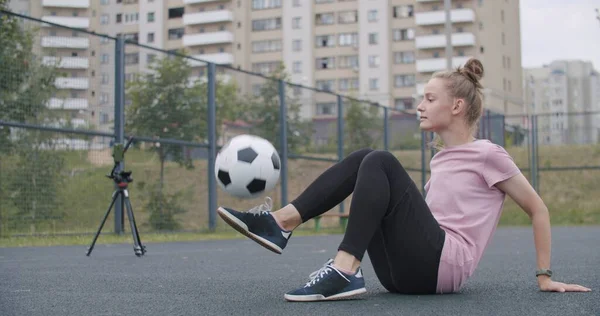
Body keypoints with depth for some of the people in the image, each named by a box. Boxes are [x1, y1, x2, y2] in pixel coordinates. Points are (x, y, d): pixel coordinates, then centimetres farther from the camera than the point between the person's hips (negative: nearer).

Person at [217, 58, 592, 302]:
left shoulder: (488, 155, -1)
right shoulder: (441, 159, 21)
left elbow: (538, 209, 2)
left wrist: (545, 276, 2)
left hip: (441, 265, -7)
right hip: (408, 272, 7)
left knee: (381, 163, -20)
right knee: (363, 159, 2)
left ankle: (345, 271, -32)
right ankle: (281, 223, -14)